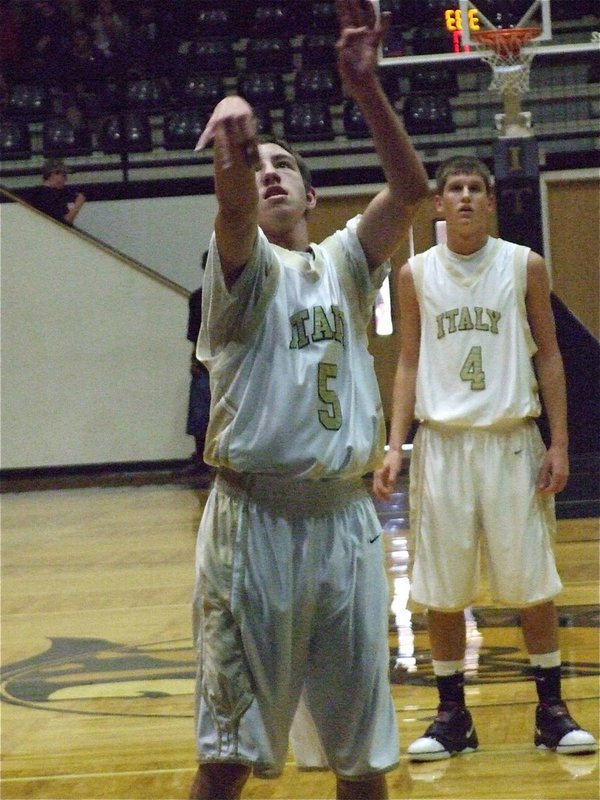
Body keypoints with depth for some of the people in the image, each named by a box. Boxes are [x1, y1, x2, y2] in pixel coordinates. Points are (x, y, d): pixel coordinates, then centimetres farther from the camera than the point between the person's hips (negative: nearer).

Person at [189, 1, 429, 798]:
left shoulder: (345, 264, 11)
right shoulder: (245, 266, -1)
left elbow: (411, 190, -6)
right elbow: (232, 212, -25)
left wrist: (365, 86, -20)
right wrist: (233, 145, -48)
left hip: (345, 518, 4)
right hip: (255, 518, -4)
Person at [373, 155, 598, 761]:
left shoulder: (525, 266, 2)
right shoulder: (416, 274, 4)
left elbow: (548, 355, 5)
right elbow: (408, 363, 7)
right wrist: (395, 448, -3)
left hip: (512, 441, -1)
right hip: (442, 443, 1)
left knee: (533, 584, 2)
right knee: (442, 590, 3)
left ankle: (551, 711, 12)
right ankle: (452, 716, 14)